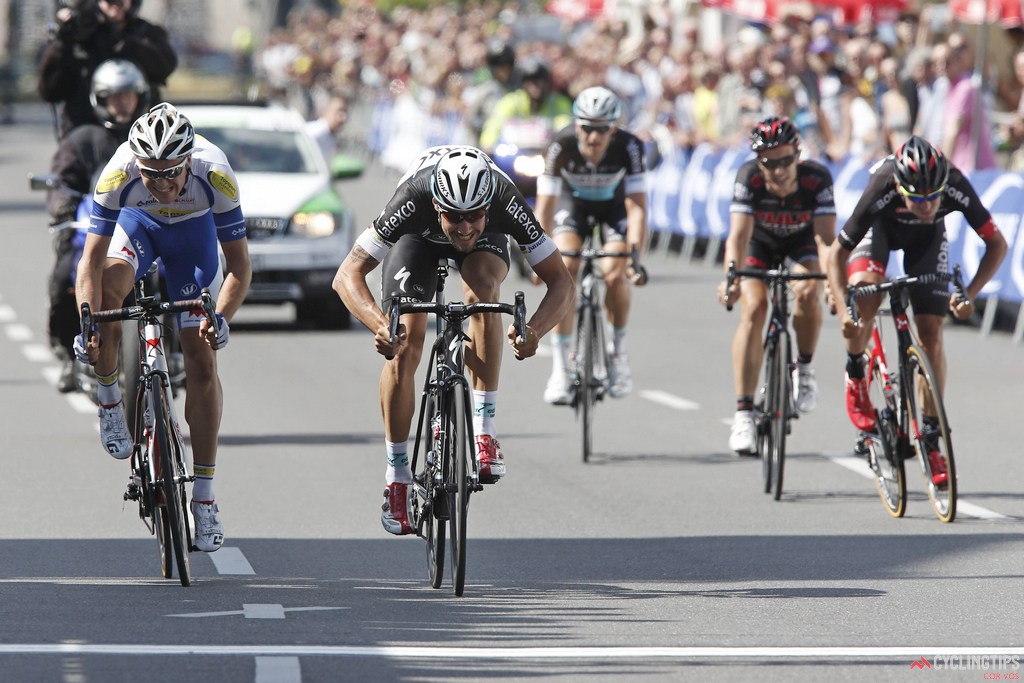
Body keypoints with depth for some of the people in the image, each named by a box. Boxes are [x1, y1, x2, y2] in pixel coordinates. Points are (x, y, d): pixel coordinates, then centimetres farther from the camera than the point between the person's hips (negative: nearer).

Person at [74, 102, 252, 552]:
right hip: (136, 223, 0)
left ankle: (204, 495, 1)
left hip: (194, 230, 0)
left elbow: (240, 266, -28)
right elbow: (91, 260, -33)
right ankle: (108, 398, -10)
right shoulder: (119, 174, -37)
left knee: (202, 363, -6)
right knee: (107, 286, -35)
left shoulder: (215, 174, -36)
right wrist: (88, 324, -47)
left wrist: (220, 317, -43)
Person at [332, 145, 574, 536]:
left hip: (487, 242, 0)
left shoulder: (506, 201, -39)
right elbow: (348, 275, -40)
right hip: (418, 237, 0)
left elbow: (561, 282, -33)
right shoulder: (413, 200, -41)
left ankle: (484, 429, -28)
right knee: (404, 347, -17)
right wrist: (380, 325, -58)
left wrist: (534, 331, -53)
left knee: (482, 288, -34)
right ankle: (397, 477, -3)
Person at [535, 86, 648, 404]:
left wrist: (635, 256, -45)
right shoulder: (560, 148, -32)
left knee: (615, 274, -22)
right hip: (574, 204, 0)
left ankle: (618, 351, 3)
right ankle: (560, 365, -15)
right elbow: (545, 209, -30)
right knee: (565, 268, -23)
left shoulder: (628, 148, -33)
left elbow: (637, 208, -34)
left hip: (614, 205, 0)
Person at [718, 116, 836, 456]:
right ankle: (743, 413, -20)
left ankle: (804, 369, 0)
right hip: (760, 241, 0)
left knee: (807, 294, -28)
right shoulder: (749, 177, -33)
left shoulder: (816, 178, -34)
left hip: (802, 240, 0)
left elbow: (825, 237, -40)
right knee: (753, 308, -20)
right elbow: (738, 235, -40)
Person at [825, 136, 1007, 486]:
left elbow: (997, 244, -24)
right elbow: (837, 252, -30)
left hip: (927, 237, 2)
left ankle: (931, 439, 1)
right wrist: (843, 310, -42)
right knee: (863, 301, -30)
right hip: (881, 228, -2)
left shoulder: (956, 187, -38)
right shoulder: (881, 191, -41)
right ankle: (855, 375, 0)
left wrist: (969, 294, -35)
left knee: (931, 332, -8)